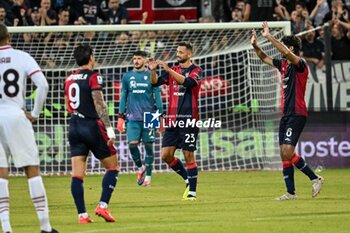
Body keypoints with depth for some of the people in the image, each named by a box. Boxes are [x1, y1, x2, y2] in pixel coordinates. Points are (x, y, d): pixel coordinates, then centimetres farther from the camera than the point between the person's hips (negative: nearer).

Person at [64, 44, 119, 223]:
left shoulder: (69, 79, 11)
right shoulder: (93, 77, -9)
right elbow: (99, 104, -16)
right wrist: (109, 129, -18)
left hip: (74, 126, 6)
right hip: (92, 125, -6)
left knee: (77, 174, 1)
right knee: (112, 167, 7)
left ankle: (82, 214, -3)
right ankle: (103, 205, -5)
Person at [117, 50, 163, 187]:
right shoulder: (127, 76, 10)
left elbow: (157, 96, 5)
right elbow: (123, 97, 13)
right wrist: (120, 117, 7)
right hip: (133, 118, 1)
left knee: (148, 146, 0)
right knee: (132, 144, -12)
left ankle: (148, 177, 9)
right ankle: (140, 168, 12)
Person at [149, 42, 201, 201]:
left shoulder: (196, 71, -1)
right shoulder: (173, 70, 14)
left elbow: (187, 82, -21)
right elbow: (155, 83, 6)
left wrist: (168, 69, -27)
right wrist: (153, 70, -12)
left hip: (188, 120, -6)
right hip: (172, 120, 6)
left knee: (188, 156, -5)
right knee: (166, 155, 1)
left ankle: (192, 192, 2)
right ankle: (188, 179, 21)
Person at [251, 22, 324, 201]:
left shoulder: (300, 65, -10)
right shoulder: (283, 64, 14)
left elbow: (287, 53, -29)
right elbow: (265, 58, 27)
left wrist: (269, 37, -28)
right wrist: (255, 45, 11)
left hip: (297, 114, -9)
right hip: (286, 114, 9)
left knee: (287, 152, -16)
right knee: (284, 154, 4)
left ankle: (315, 178, -4)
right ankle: (290, 192, 6)